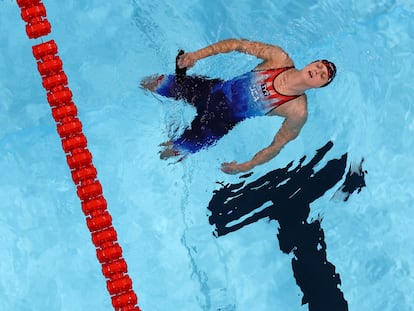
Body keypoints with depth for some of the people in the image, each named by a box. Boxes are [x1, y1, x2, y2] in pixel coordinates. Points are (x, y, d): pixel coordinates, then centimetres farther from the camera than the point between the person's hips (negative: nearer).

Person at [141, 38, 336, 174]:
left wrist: (247, 166, -17)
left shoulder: (298, 112, -23)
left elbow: (277, 145, -12)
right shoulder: (280, 58, -18)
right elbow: (238, 45, -13)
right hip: (216, 90, 3)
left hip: (223, 121, -2)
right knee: (149, 85, 15)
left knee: (172, 153, 1)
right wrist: (196, 55, -19)